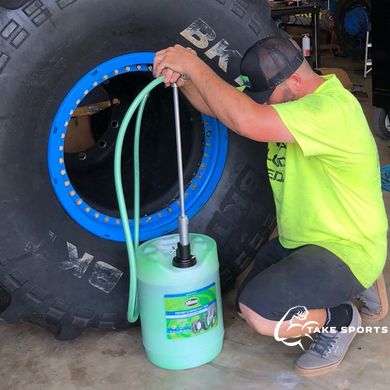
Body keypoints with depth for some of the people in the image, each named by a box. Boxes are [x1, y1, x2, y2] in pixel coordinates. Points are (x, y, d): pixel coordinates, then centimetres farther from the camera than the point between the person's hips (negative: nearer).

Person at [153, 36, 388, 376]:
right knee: (250, 301, 18)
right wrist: (184, 80, -19)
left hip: (346, 248, -10)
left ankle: (338, 319, 4)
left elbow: (247, 121, -41)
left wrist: (195, 65, -31)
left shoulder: (333, 108, -29)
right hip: (299, 239, 10)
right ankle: (355, 287, 26)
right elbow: (219, 106, 2)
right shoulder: (288, 95, 1)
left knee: (259, 313, -26)